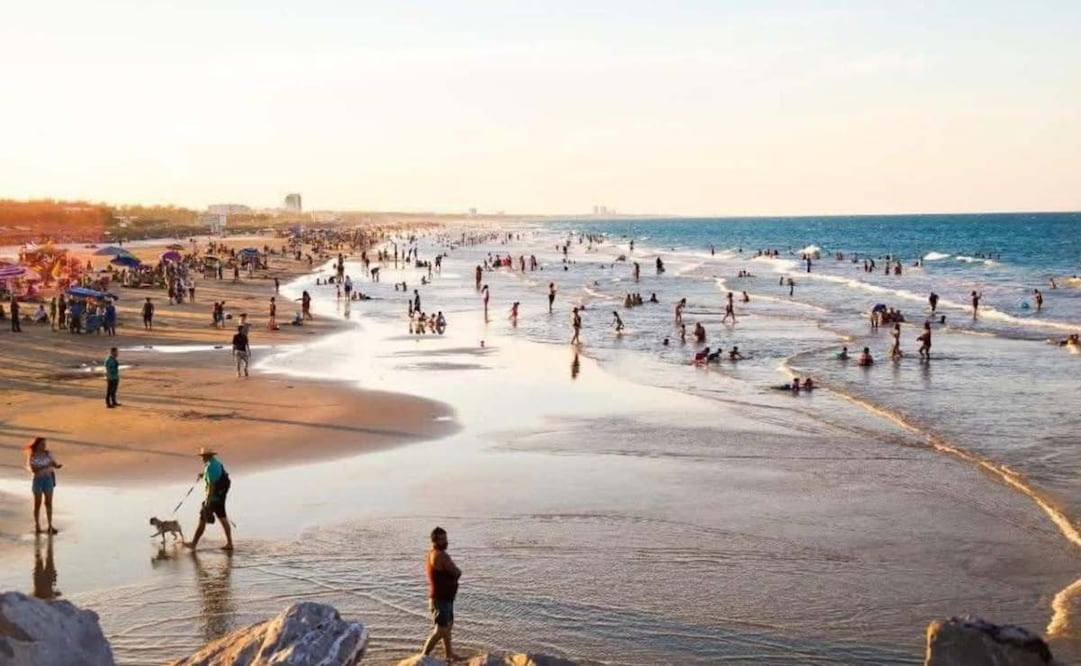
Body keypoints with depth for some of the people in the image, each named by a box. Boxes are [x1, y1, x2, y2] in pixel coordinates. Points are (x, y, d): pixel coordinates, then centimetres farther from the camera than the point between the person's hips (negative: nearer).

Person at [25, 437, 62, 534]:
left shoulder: (47, 454, 1)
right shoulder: (32, 456, -10)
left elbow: (55, 464, -2)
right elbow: (34, 470, -19)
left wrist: (58, 465, -25)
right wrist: (46, 467, -29)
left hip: (48, 480, 3)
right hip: (38, 480, -3)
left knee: (49, 503, 6)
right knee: (38, 504, 6)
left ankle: (50, 526, 13)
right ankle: (37, 526, 16)